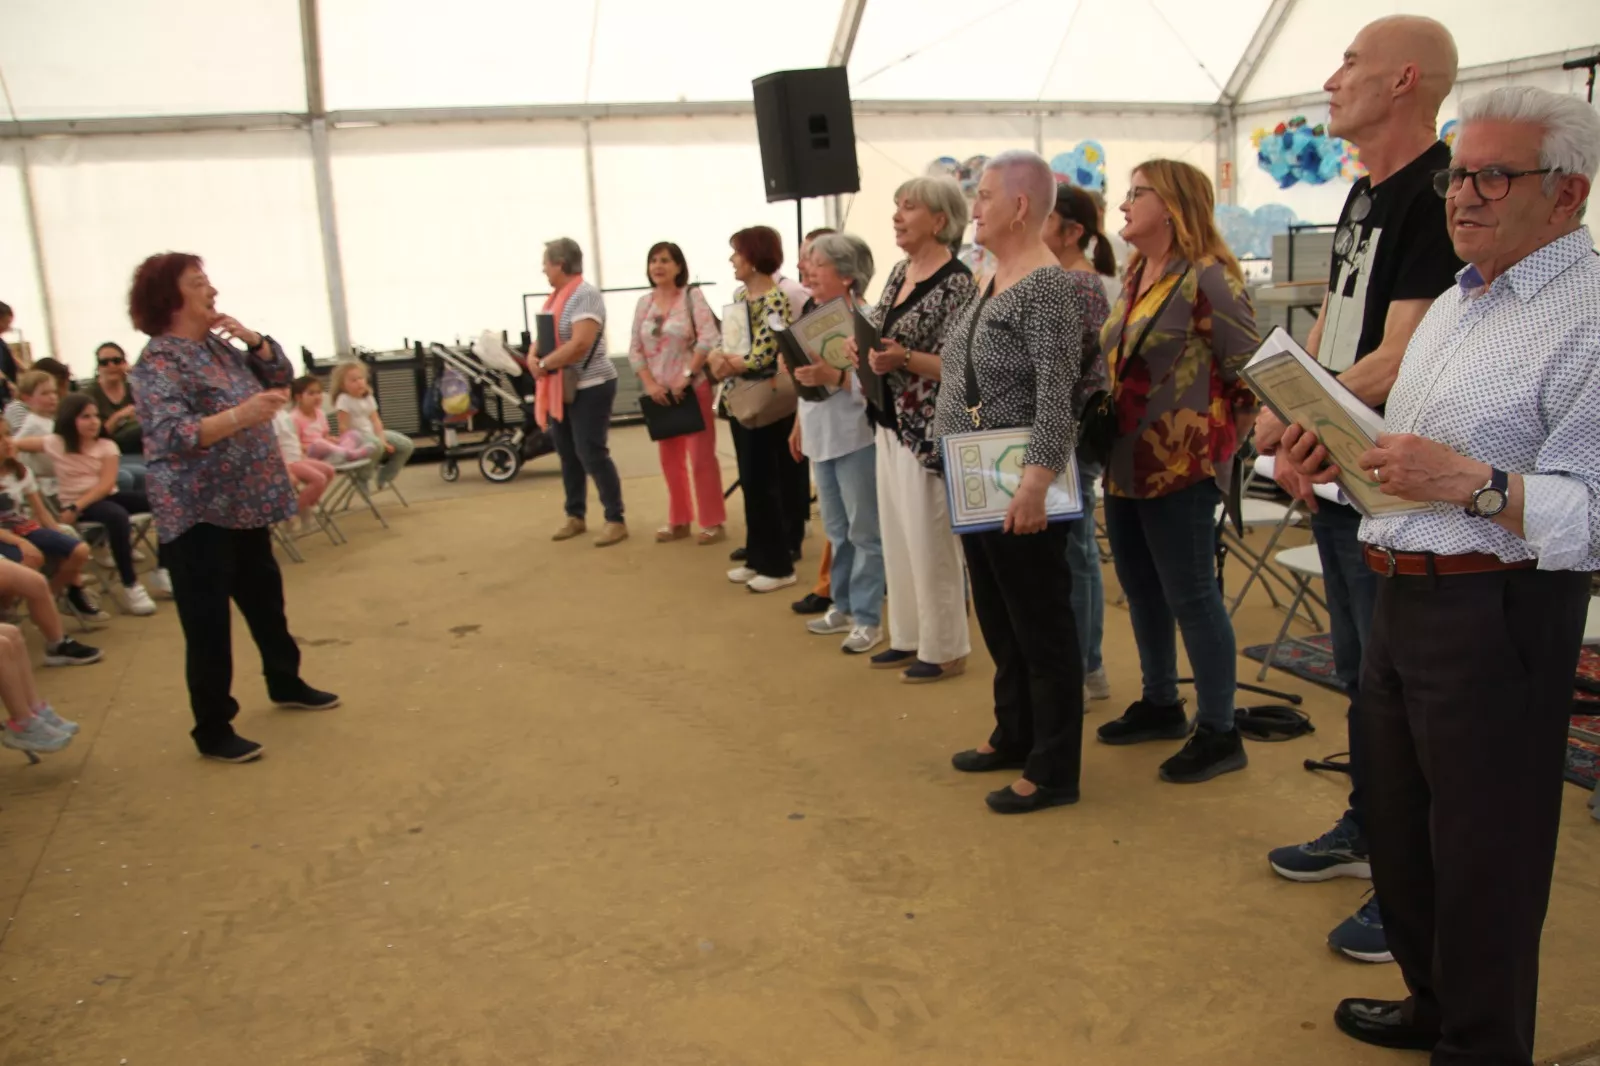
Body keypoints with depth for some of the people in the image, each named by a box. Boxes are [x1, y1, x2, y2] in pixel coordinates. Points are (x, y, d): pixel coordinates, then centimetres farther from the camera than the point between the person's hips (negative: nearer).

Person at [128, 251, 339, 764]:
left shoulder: (218, 345, 8)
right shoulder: (158, 362, -17)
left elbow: (281, 374, 14)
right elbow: (172, 436, -30)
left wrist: (252, 337, -5)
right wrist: (239, 415, -45)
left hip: (245, 505, 8)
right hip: (197, 516, -8)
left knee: (266, 598, 22)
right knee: (208, 624, -1)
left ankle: (285, 682, 41)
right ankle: (212, 731, 11)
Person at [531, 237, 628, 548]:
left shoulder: (585, 295, -16)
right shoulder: (557, 296, 12)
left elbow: (580, 344, -27)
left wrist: (545, 364, -18)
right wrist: (533, 358, -7)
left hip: (590, 387, -9)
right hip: (559, 388, 9)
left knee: (592, 454, -7)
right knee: (568, 454, 13)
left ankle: (616, 520, 1)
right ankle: (575, 516, 24)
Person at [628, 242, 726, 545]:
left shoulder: (692, 296, -5)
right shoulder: (644, 303, 8)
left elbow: (708, 340, -14)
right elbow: (635, 349, 6)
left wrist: (686, 376, -19)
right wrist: (649, 384, -7)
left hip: (692, 389, -5)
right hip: (659, 391, 5)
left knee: (701, 456, -2)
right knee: (670, 459, 11)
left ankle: (713, 523, 5)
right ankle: (679, 521, 21)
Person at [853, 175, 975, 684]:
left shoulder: (956, 282, -14)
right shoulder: (900, 270, 11)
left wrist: (903, 359, -29)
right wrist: (864, 350, -1)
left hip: (927, 430, -9)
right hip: (891, 425, 9)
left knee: (930, 542, 1)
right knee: (896, 536, 14)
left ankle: (945, 650, 15)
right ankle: (909, 637, 28)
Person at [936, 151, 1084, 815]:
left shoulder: (1047, 286, -17)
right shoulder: (991, 281, 13)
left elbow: (1057, 399, -25)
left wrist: (1035, 483, -32)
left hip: (1018, 491, -10)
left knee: (1041, 629, 1)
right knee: (998, 621, 20)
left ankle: (1053, 772, 12)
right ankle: (1013, 736, 35)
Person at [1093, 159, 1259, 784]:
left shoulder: (1207, 277, -13)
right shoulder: (1135, 276, 13)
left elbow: (1250, 373, -12)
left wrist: (1217, 441, -7)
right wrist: (1106, 431, 14)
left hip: (1180, 468, -9)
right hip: (1127, 463, 9)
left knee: (1191, 596, -1)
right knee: (1142, 589, 17)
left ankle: (1218, 734, 12)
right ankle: (1160, 706, 34)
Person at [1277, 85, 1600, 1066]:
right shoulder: (1455, 305, 16)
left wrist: (1475, 483, -32)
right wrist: (1337, 459, 5)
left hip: (1496, 615, -9)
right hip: (1404, 599, 9)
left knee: (1482, 856, 5)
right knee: (1398, 824, 21)